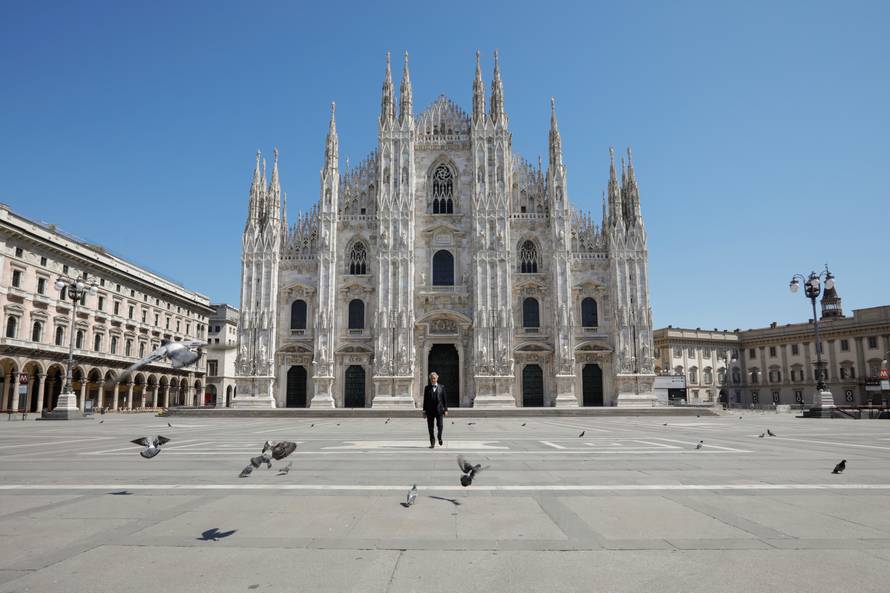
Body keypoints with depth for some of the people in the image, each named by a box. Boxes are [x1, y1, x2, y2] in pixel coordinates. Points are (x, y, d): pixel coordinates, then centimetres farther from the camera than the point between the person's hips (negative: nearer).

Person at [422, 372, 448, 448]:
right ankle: (432, 443, 11)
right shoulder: (427, 388, 8)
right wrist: (424, 410, 5)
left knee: (440, 425, -7)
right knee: (430, 427, 1)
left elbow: (445, 399, 5)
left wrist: (446, 409, 0)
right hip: (430, 410, 1)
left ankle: (439, 437, 21)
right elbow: (425, 400, 9)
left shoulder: (442, 387, 6)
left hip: (439, 409, -1)